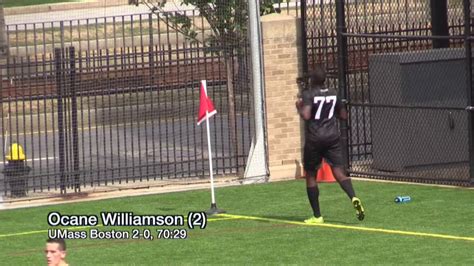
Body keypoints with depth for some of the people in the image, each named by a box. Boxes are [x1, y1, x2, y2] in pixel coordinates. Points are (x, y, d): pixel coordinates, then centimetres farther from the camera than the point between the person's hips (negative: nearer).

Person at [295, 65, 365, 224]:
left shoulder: (307, 95, -6)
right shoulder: (333, 94, 10)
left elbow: (306, 115, -20)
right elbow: (343, 115, 17)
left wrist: (299, 107, -1)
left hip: (314, 139, -3)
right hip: (333, 138, 4)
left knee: (310, 175, 10)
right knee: (339, 172, -5)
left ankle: (317, 216, 10)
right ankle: (353, 198, -35)